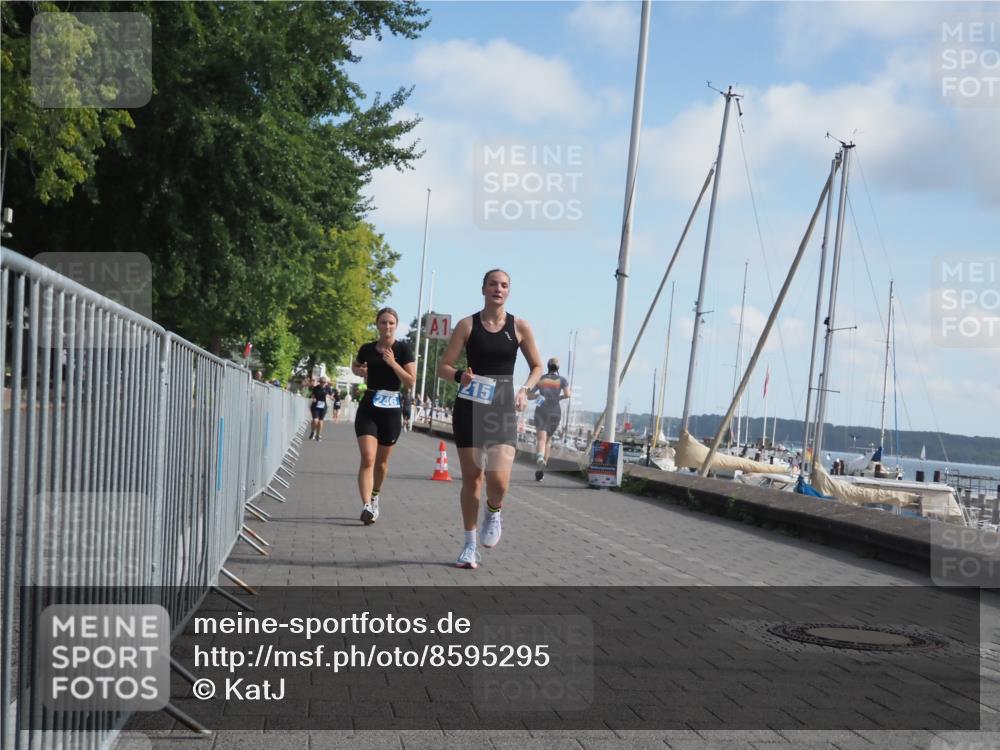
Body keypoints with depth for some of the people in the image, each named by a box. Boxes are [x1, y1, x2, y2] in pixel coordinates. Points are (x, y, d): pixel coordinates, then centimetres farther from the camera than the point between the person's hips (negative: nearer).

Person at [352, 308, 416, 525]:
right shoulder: (367, 349, 4)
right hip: (368, 409, 0)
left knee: (381, 461, 13)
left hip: (392, 410, 0)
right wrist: (359, 371, 3)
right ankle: (366, 506, -22)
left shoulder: (403, 349, -4)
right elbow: (355, 366, 25)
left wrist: (393, 363, -21)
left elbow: (411, 382, -10)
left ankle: (375, 498, 36)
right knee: (367, 458, -14)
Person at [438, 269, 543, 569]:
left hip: (503, 408, 0)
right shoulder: (467, 325, 1)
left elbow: (537, 366, 13)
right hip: (470, 407, 0)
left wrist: (524, 390, -5)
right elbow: (444, 366, 1)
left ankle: (493, 512, 20)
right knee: (471, 477, 5)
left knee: (499, 480, -16)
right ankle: (470, 544, 21)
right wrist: (459, 376, -20)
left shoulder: (519, 327, 2)